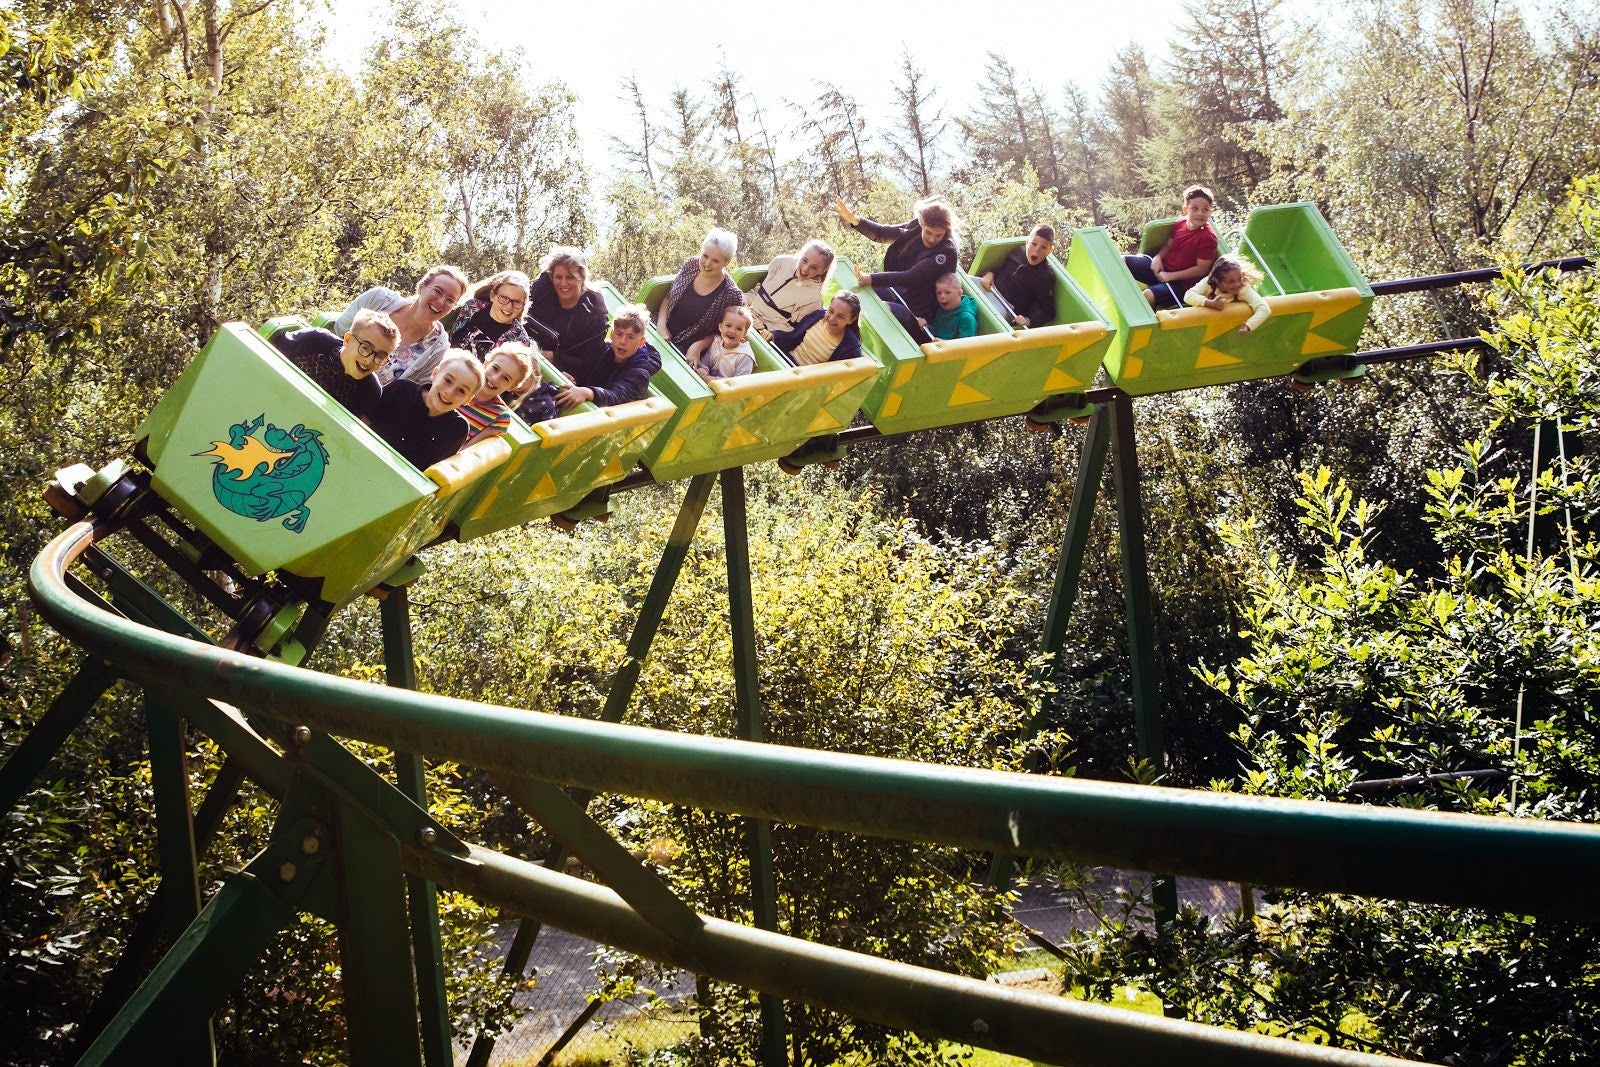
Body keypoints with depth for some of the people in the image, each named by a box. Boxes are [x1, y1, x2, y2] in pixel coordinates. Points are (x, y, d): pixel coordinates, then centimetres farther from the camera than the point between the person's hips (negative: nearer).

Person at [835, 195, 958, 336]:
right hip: (897, 292, 8)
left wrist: (872, 279, -33)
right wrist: (853, 219, -13)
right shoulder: (914, 228, -4)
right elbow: (882, 233, 3)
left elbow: (912, 277, -28)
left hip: (917, 312, -8)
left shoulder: (947, 252, -23)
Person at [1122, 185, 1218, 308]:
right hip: (1161, 267, 7)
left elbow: (1201, 269, -18)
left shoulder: (1208, 238, -20)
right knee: (1122, 261, 0)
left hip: (1181, 282, -7)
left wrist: (1170, 276, -18)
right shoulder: (1179, 223, -1)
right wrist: (1158, 257, -7)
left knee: (1148, 295, -32)